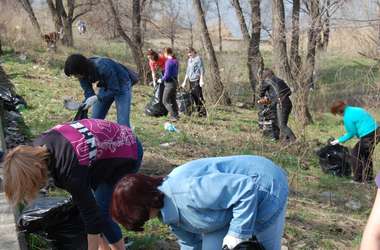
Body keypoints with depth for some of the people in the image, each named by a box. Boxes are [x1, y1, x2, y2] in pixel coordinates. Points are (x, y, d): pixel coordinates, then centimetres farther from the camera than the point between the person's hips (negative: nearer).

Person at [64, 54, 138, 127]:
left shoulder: (103, 67, -36)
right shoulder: (83, 74, -16)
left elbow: (115, 90, -30)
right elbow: (88, 92, -13)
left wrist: (96, 98, -39)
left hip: (121, 85, -7)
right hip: (106, 86, 7)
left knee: (123, 123, -15)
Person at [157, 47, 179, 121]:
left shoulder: (168, 62, -18)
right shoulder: (175, 61, 9)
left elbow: (167, 75, -21)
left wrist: (161, 80, -4)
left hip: (169, 83, -9)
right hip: (175, 81, 9)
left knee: (165, 101, -1)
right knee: (173, 100, 18)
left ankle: (174, 116, -5)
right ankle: (176, 114, 23)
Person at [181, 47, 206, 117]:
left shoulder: (198, 59, -4)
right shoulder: (189, 60, 19)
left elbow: (202, 70, -10)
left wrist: (201, 80, -17)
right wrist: (185, 81, 22)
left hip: (197, 80, -8)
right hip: (191, 81, 8)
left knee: (199, 97, -11)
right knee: (194, 97, 6)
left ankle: (203, 113, -9)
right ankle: (199, 112, 12)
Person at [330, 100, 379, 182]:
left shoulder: (348, 117, -14)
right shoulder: (354, 109, 14)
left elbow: (351, 133, -7)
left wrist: (339, 140, 4)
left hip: (369, 136, -9)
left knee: (355, 154, 6)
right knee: (366, 155, 24)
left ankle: (358, 178, 12)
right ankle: (369, 177, 35)